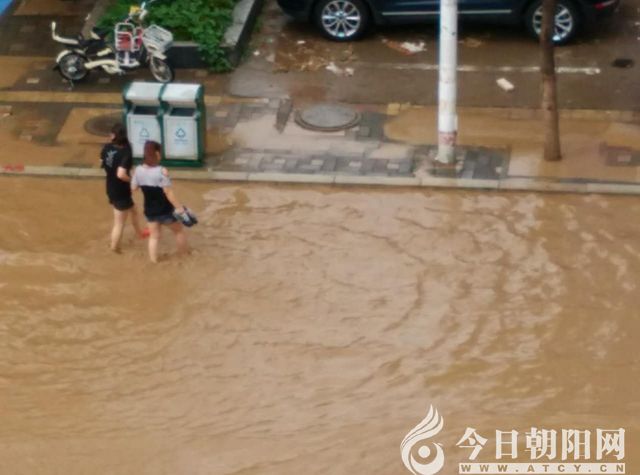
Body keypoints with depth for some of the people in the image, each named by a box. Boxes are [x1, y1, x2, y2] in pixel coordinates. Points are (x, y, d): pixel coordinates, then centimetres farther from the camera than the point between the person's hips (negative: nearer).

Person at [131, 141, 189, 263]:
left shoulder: (138, 170, -7)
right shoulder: (161, 171, -24)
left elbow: (133, 188, 5)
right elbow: (168, 192, -23)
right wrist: (179, 207, -16)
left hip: (150, 210, 4)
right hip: (165, 210, -4)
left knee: (154, 236, 20)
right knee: (179, 230, 20)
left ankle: (154, 260, 22)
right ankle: (185, 255, 34)